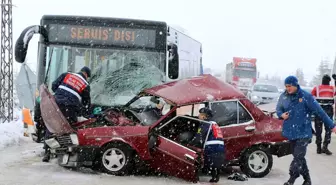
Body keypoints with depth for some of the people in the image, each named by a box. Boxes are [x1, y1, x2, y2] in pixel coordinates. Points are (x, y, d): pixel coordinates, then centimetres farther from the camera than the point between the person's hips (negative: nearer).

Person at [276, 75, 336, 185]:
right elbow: (278, 109, 16)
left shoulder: (305, 96, -12)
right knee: (299, 157, 14)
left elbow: (319, 111, -10)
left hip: (303, 132, -5)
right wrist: (281, 114, -9)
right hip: (291, 132, 5)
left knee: (298, 157, -12)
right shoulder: (284, 96, 1)